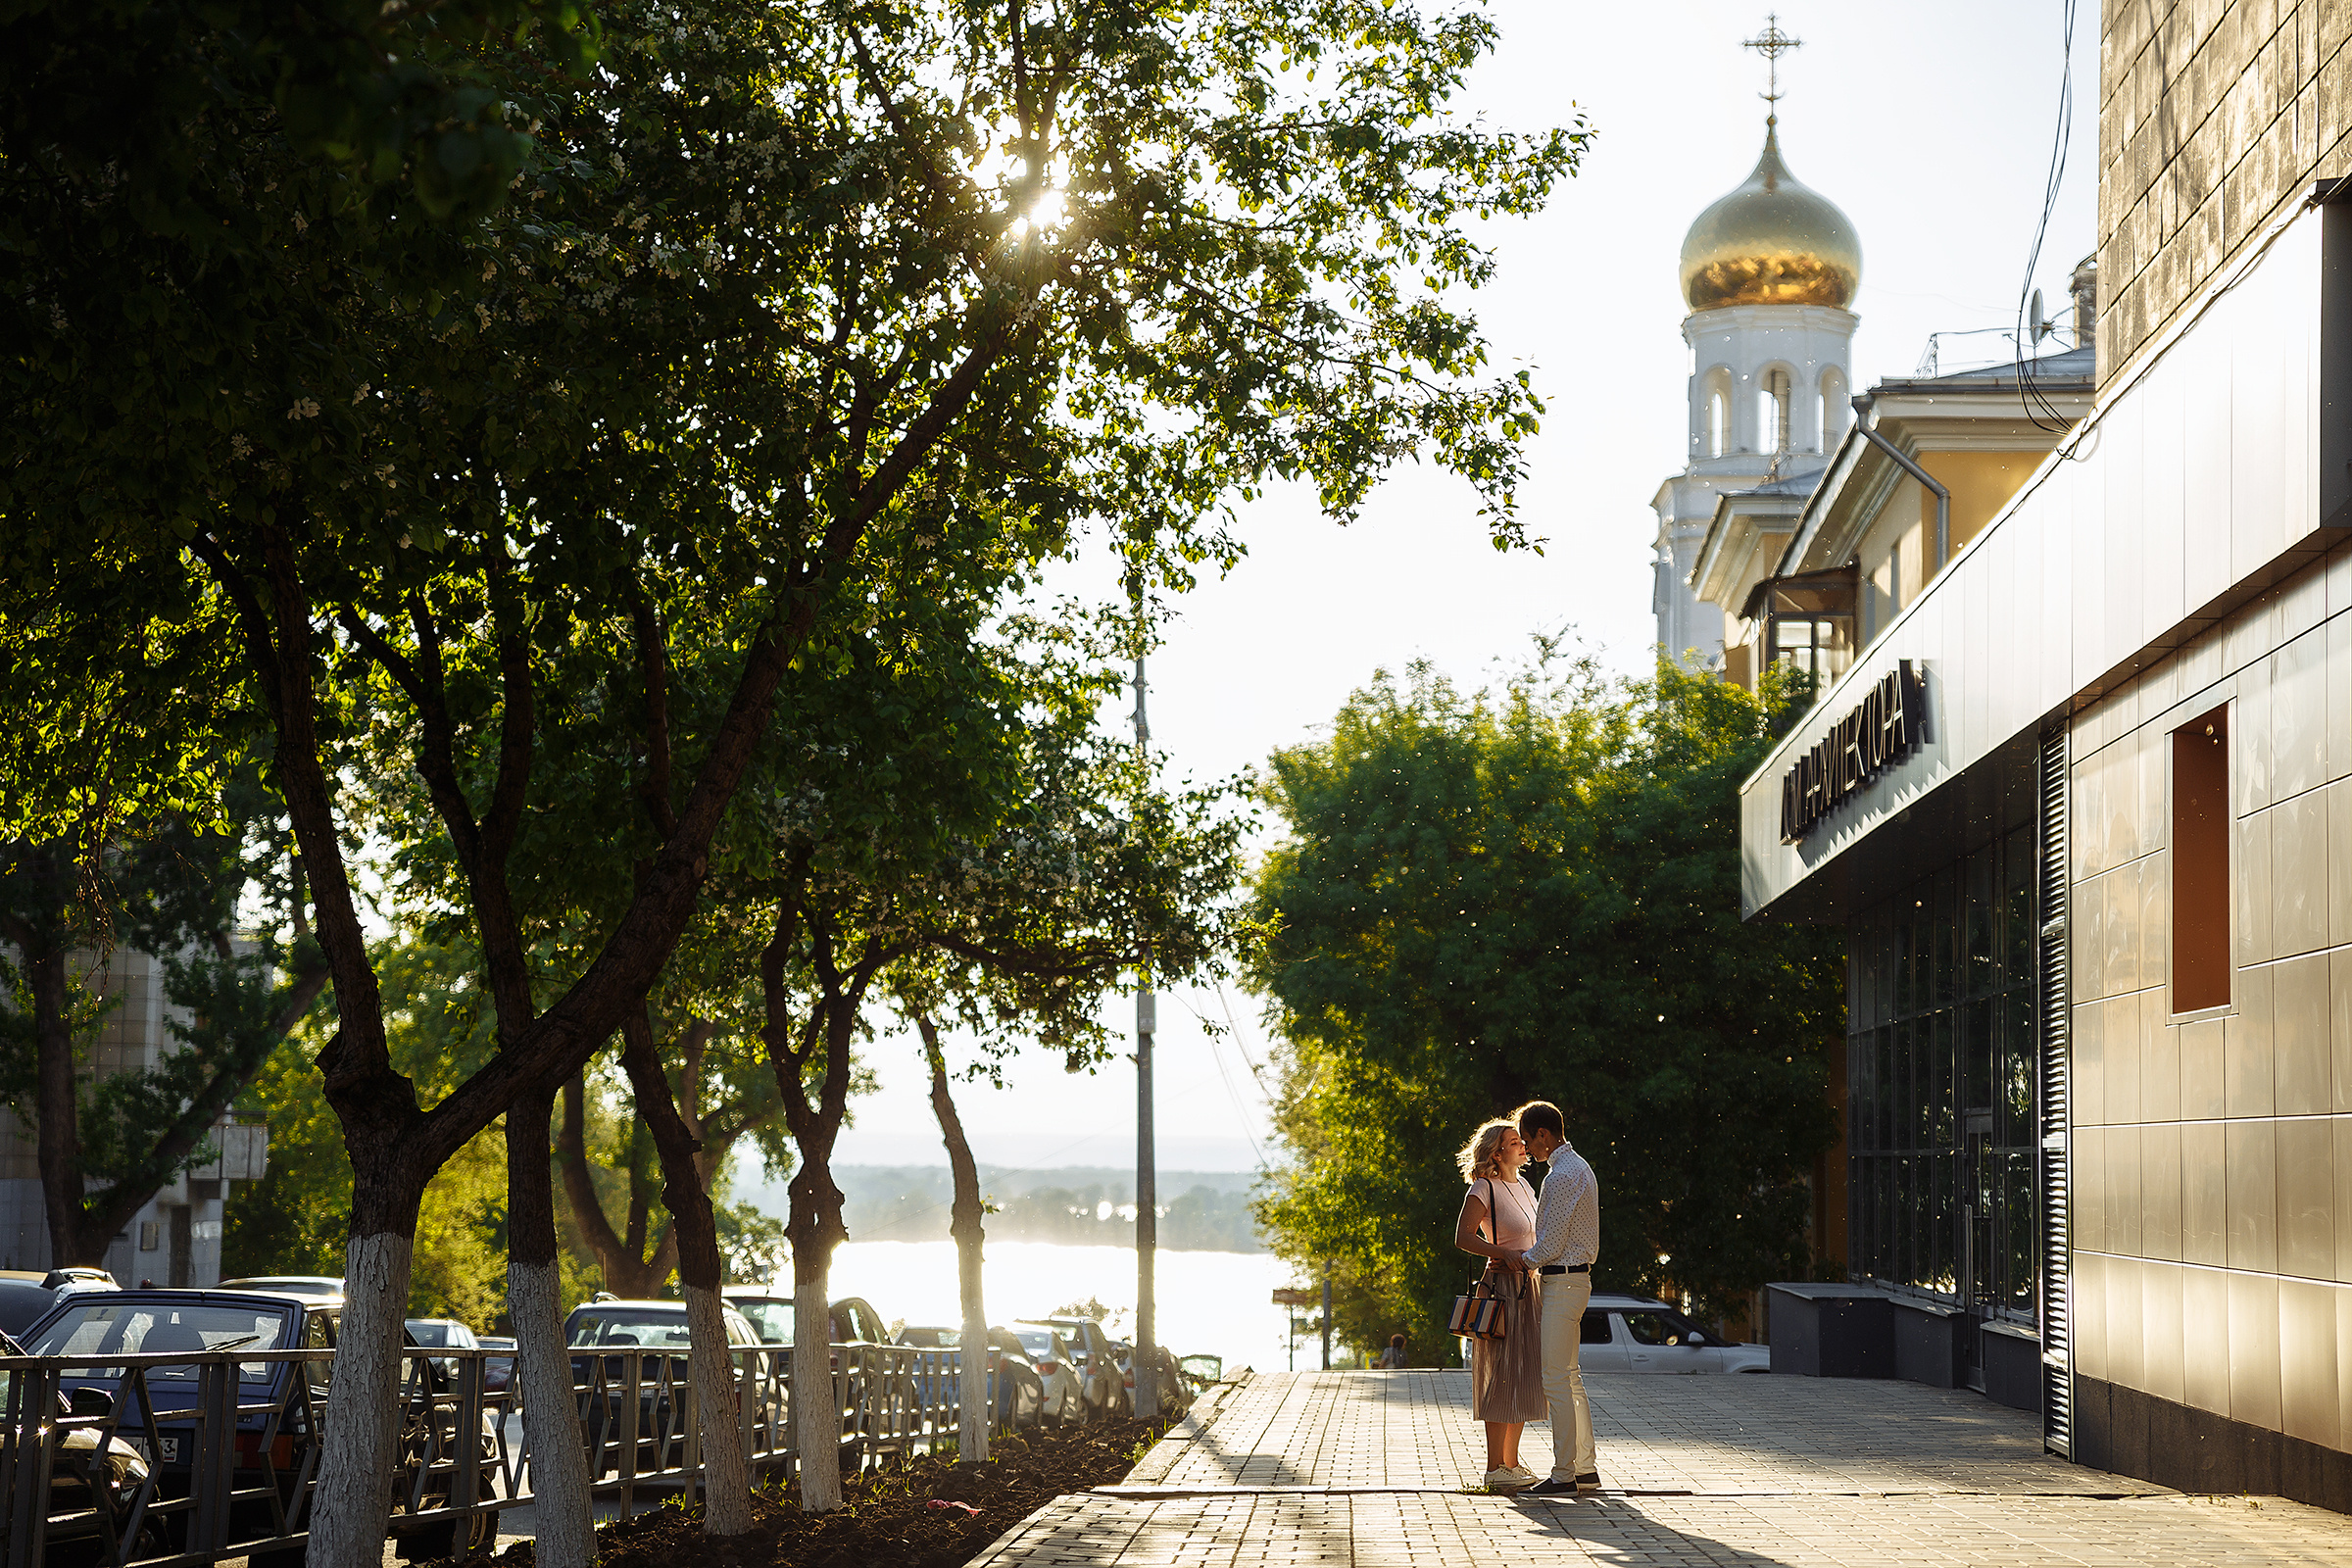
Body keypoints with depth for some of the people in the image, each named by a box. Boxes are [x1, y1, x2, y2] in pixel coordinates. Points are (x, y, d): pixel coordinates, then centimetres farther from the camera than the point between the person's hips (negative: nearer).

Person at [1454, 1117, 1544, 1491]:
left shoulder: (1523, 1187, 16)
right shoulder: (1484, 1189, -9)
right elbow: (1463, 1237, -18)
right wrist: (1504, 1253, -26)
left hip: (1528, 1288, 9)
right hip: (1501, 1286, -9)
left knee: (1525, 1376, 10)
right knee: (1503, 1377, -8)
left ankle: (1511, 1461, 17)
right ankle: (1495, 1468, -5)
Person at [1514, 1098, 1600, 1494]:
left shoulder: (1561, 1176, -17)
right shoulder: (1579, 1168, 16)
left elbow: (1552, 1242, -18)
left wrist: (1522, 1261, -2)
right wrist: (1535, 1258, 17)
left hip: (1562, 1281, -11)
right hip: (1575, 1277, 11)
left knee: (1555, 1379, -8)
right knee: (1570, 1377, 14)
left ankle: (1563, 1473, -8)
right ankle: (1586, 1468, 17)